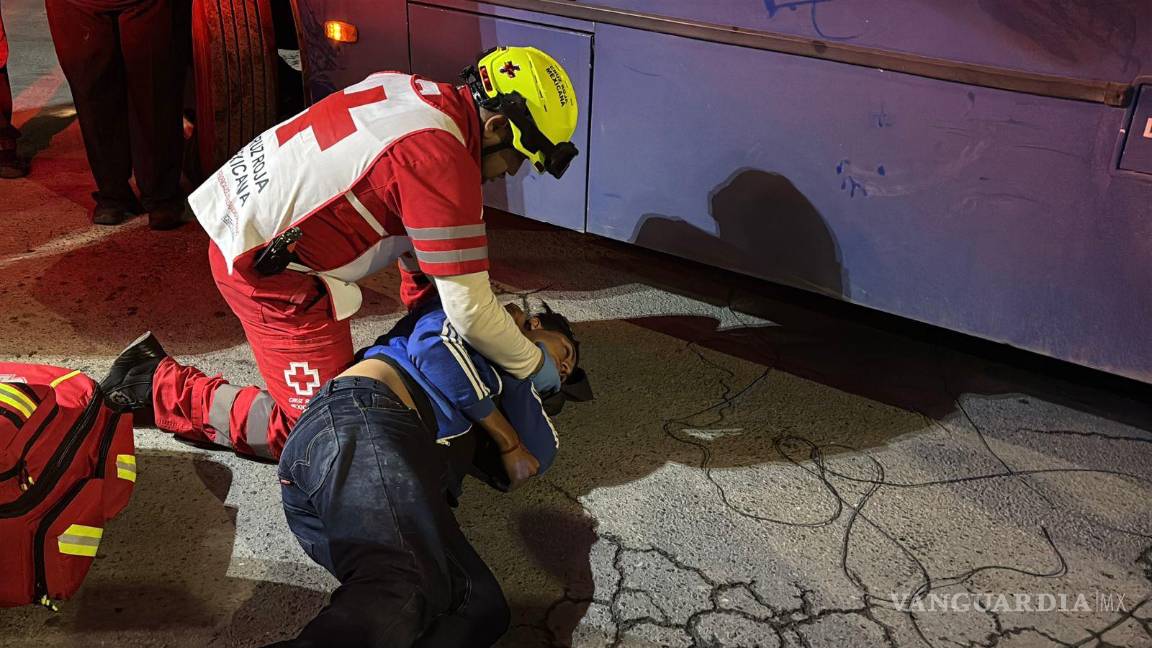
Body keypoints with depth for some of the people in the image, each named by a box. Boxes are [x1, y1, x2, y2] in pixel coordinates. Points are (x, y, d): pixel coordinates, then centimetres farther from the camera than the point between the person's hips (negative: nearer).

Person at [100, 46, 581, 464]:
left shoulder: (415, 91, 2)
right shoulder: (440, 159, -26)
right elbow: (470, 309, -21)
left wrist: (424, 297, 19)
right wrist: (535, 366, -5)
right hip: (266, 269, -10)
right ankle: (160, 387, 9)